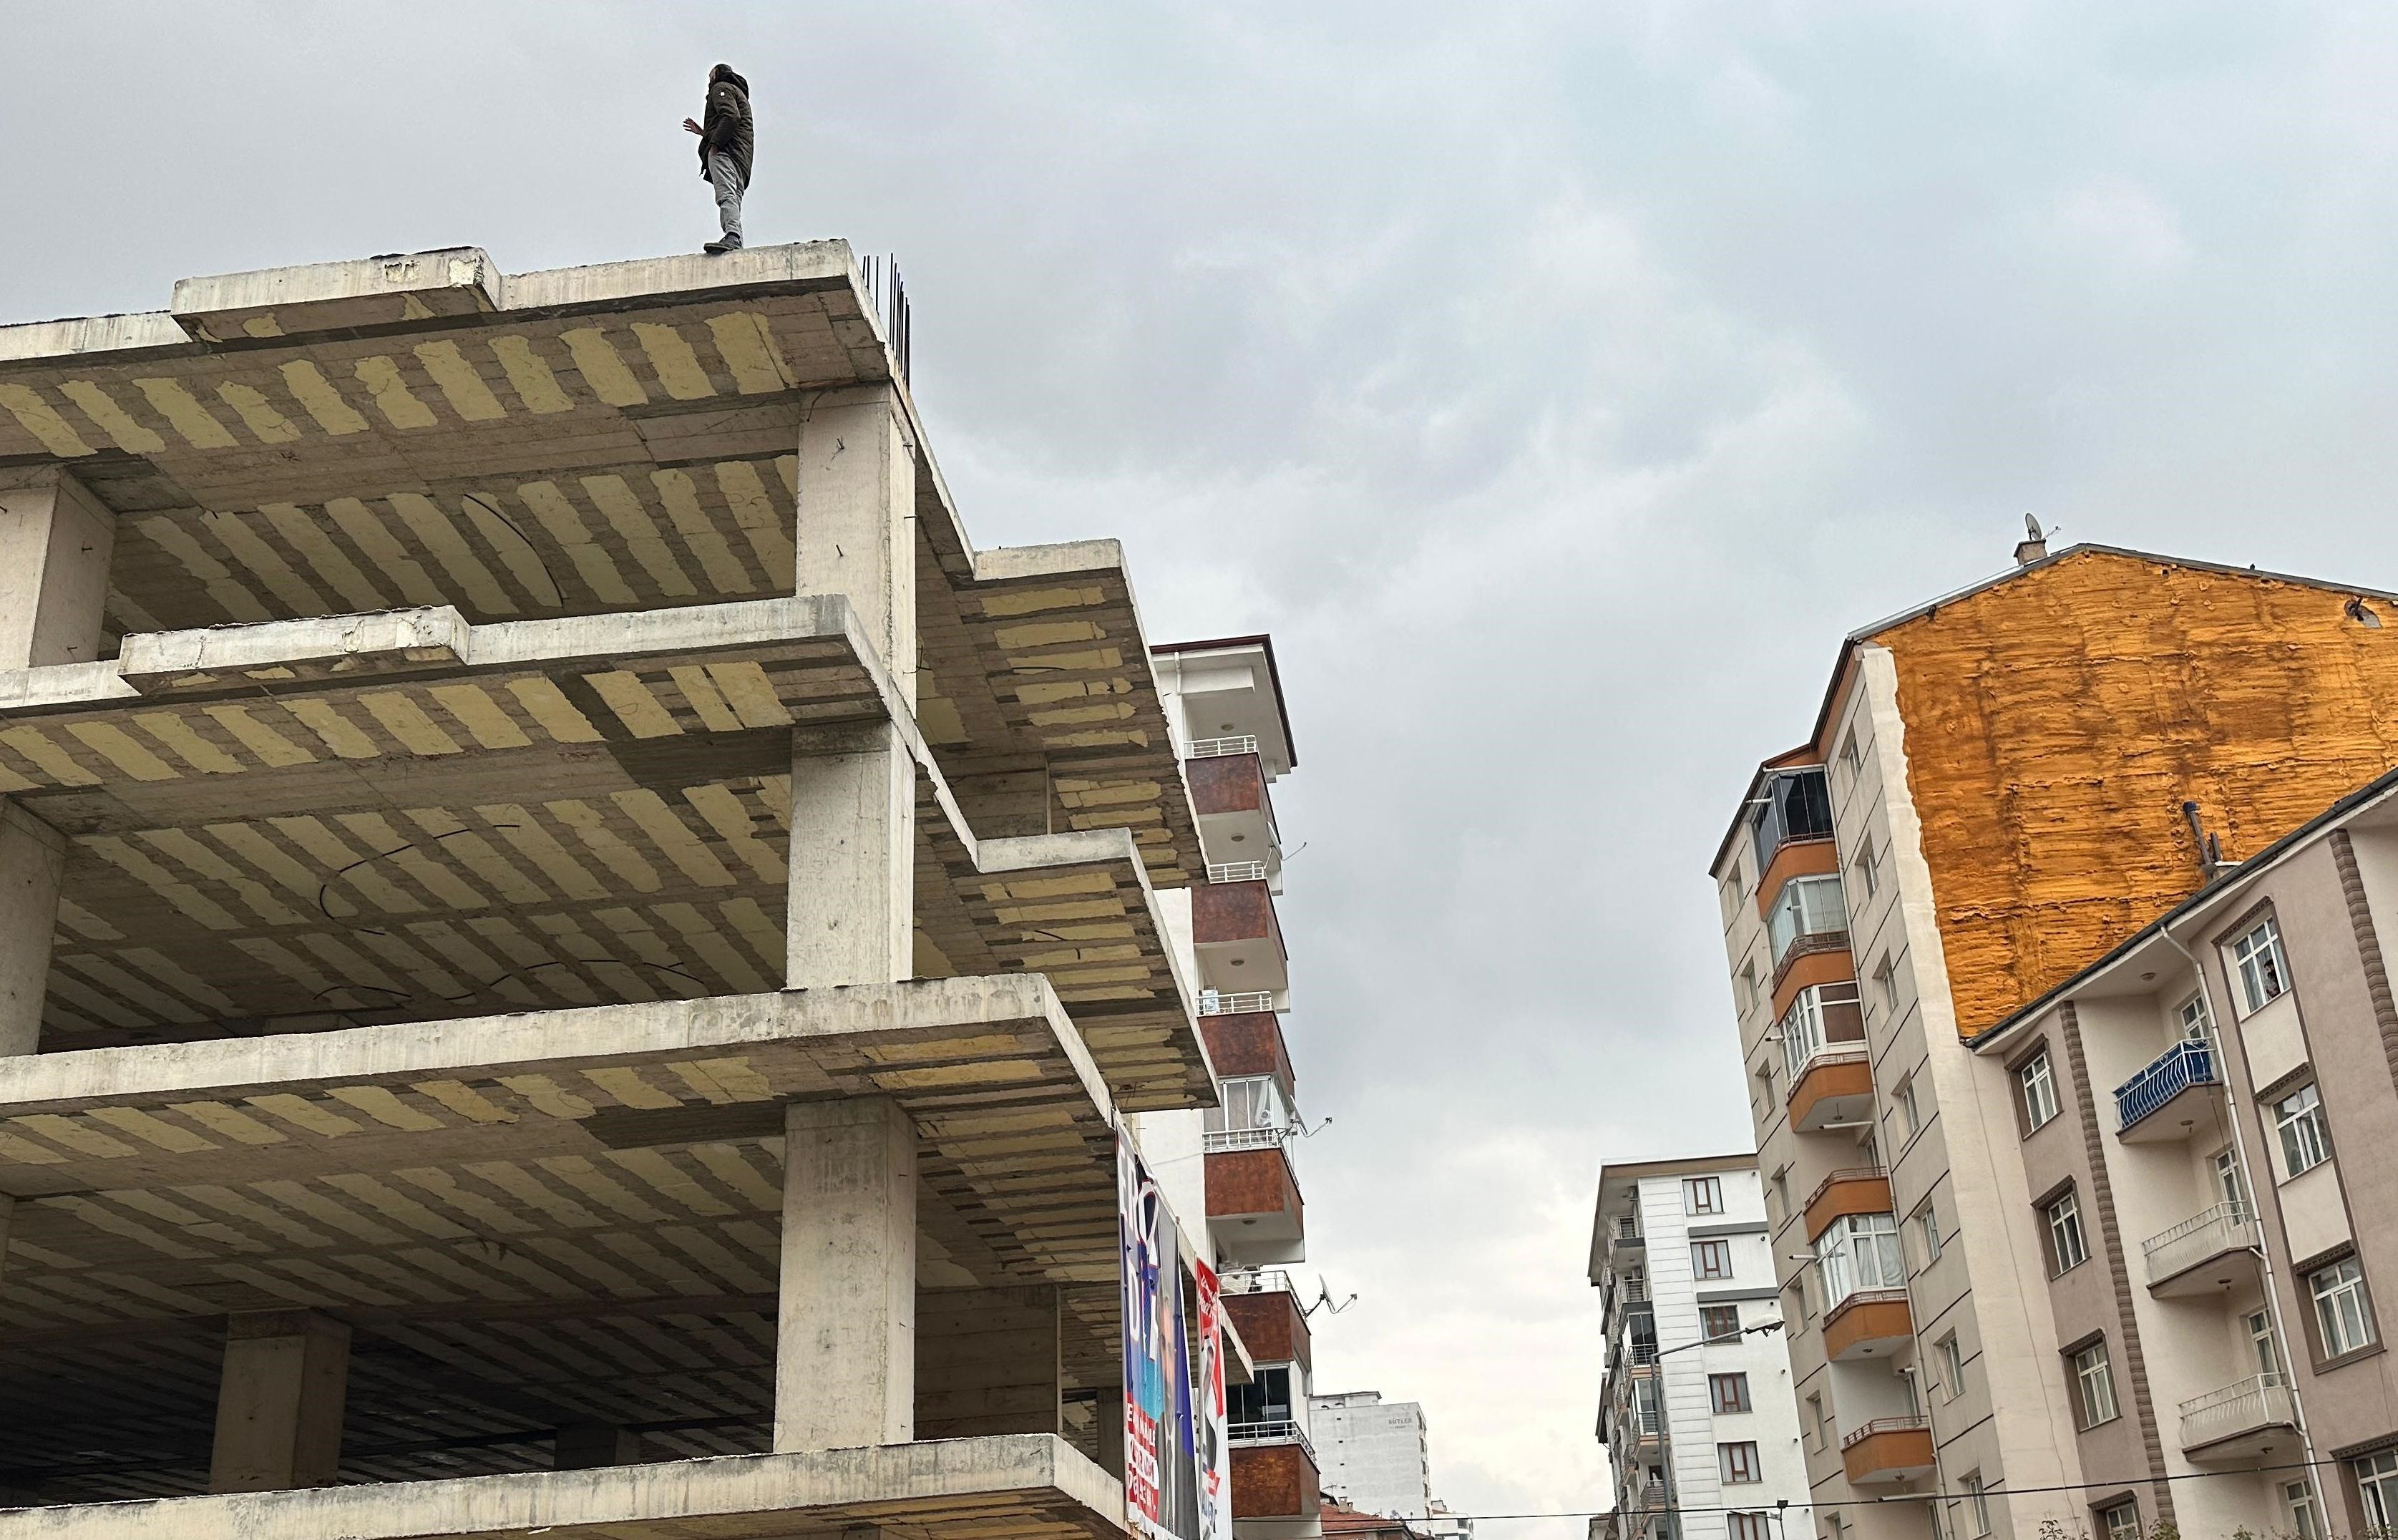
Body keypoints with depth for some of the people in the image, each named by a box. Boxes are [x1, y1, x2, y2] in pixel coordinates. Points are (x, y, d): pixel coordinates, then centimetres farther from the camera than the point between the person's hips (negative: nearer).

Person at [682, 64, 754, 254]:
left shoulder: (722, 88, 9)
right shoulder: (740, 94, 38)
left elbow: (730, 116, -11)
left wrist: (715, 143, -18)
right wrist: (703, 132, 42)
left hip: (725, 150, -10)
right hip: (742, 156, 10)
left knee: (726, 194, -27)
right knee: (734, 197, -1)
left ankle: (732, 237, -47)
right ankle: (736, 245, -16)